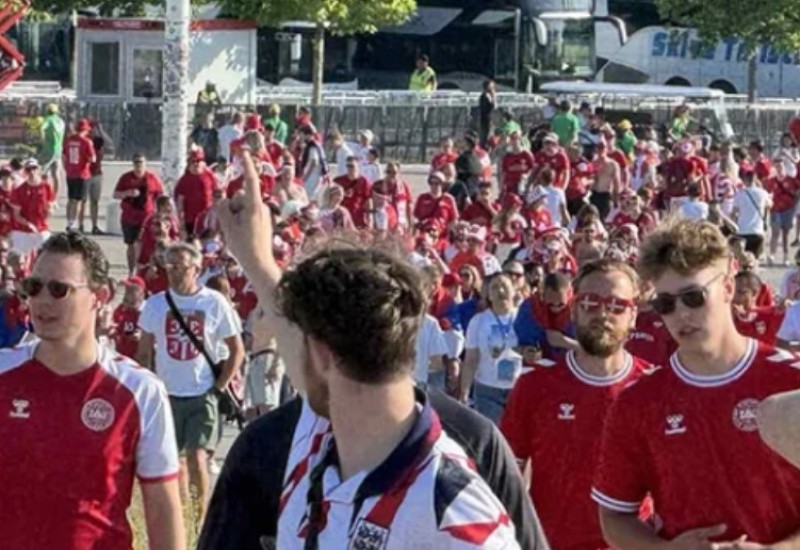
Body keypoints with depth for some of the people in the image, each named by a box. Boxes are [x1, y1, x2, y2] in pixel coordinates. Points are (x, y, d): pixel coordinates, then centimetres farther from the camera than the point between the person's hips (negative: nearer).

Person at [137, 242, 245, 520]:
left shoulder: (215, 303, -3)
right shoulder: (155, 304, 3)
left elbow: (237, 350, 3)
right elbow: (144, 353, 10)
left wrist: (219, 386, -3)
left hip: (202, 395, -3)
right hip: (166, 394, 3)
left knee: (197, 461, -11)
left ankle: (201, 518, 2)